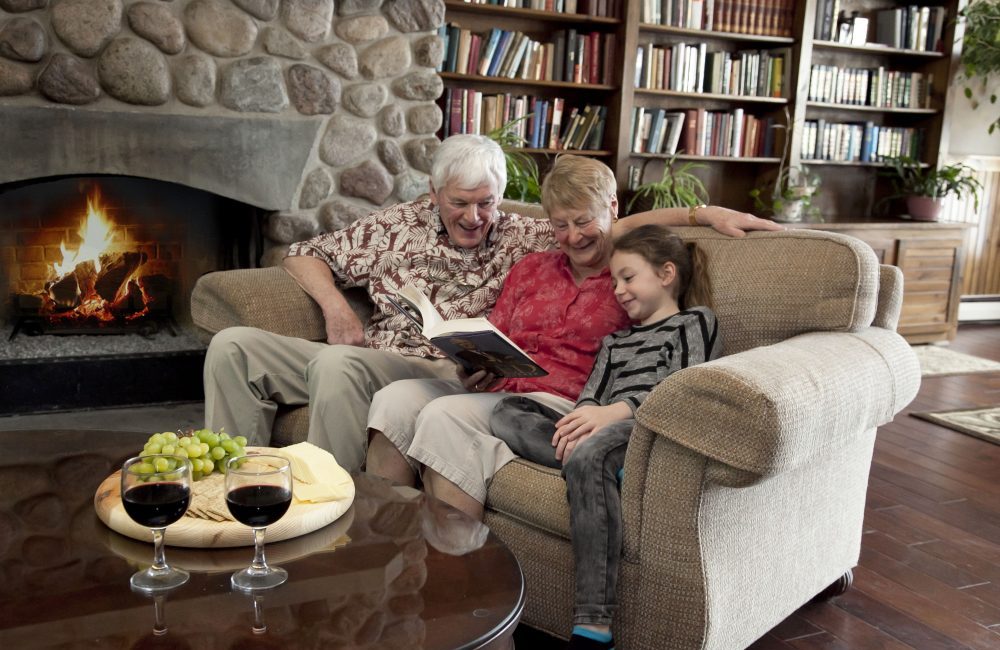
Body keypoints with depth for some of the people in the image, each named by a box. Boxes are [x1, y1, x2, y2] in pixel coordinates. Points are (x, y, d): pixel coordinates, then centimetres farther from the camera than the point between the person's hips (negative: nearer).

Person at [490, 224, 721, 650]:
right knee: (507, 414, -11)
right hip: (601, 433, 6)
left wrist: (614, 412, -15)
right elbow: (590, 397, 16)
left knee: (587, 457, -38)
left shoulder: (695, 320, 15)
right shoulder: (615, 342, 33)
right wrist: (579, 424, -9)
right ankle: (611, 468, -30)